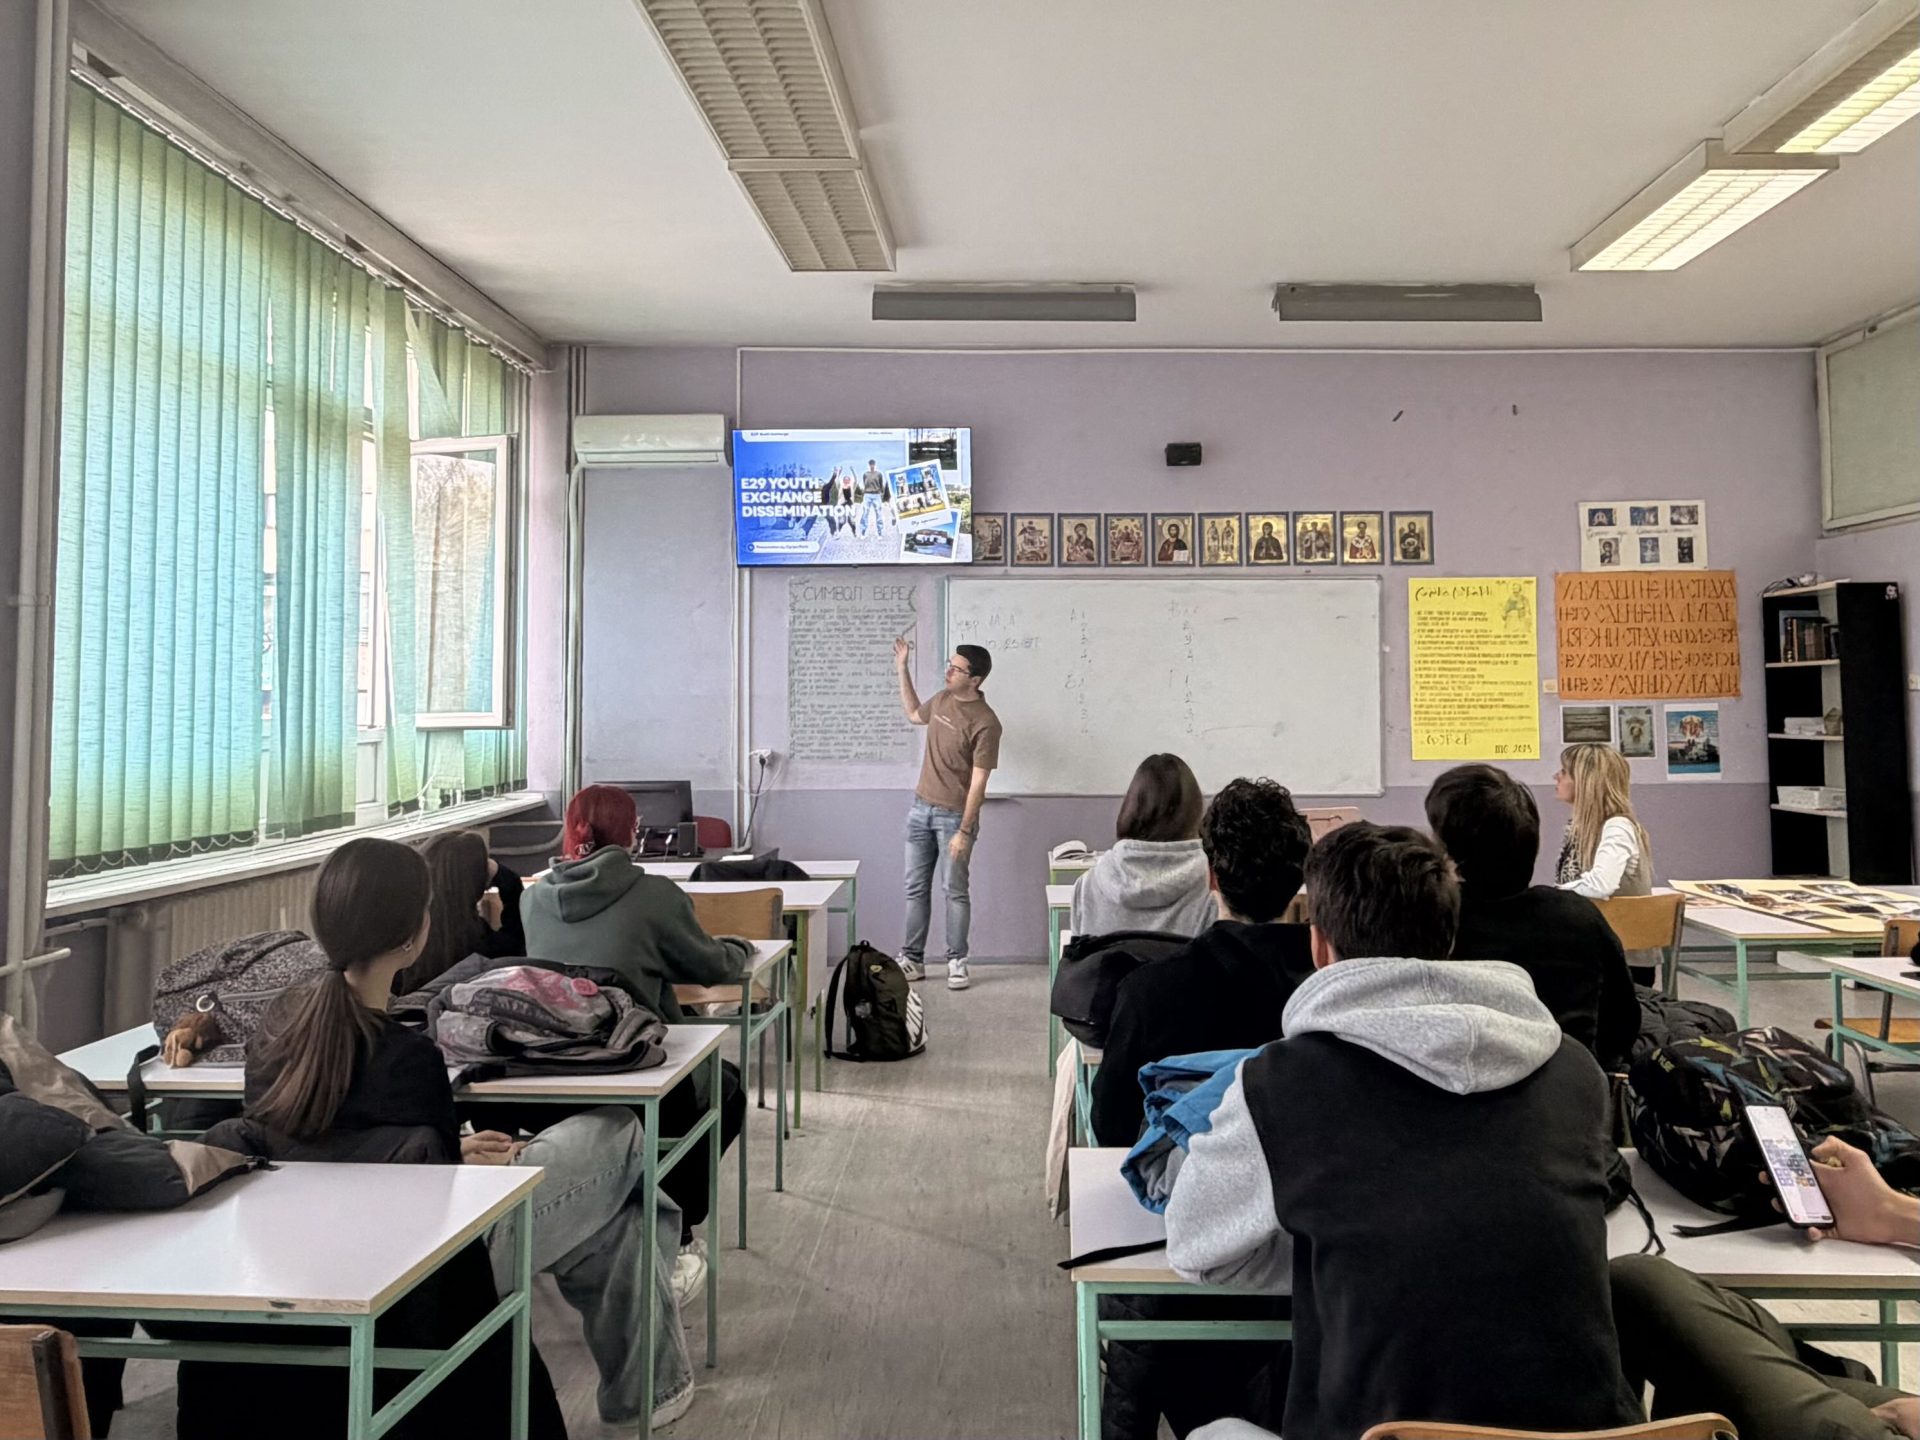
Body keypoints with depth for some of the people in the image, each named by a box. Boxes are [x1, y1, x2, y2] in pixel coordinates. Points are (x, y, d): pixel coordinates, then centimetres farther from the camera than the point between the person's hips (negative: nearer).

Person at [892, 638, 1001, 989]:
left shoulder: (985, 723, -19)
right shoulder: (942, 699, 4)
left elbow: (978, 781, -19)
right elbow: (914, 714, 27)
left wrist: (965, 831, -21)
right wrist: (902, 669, 21)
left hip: (954, 815, -7)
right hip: (921, 808, 7)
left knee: (956, 891, 3)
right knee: (916, 888, 9)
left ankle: (957, 962, 13)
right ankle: (912, 959, 17)